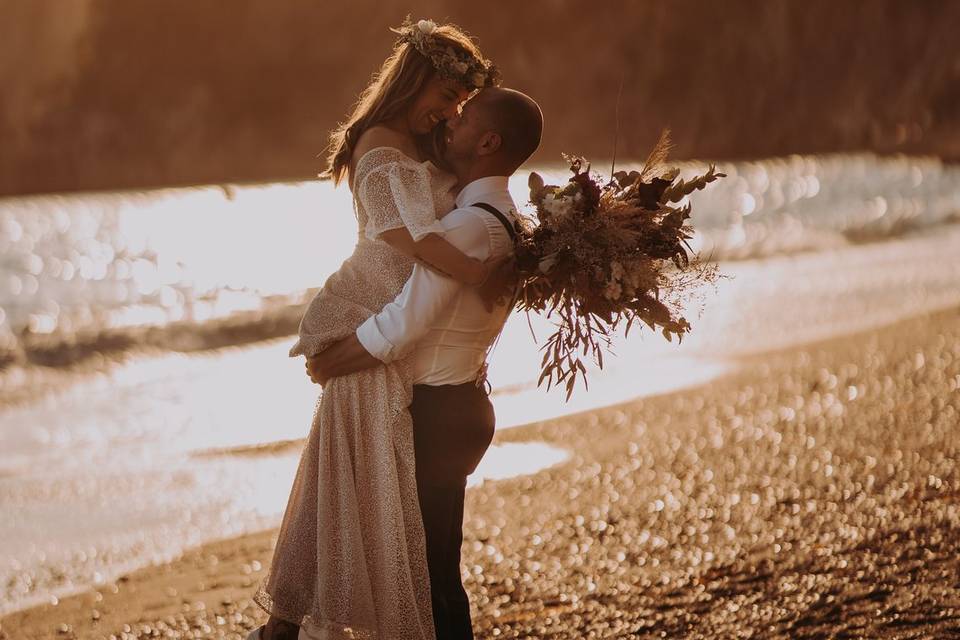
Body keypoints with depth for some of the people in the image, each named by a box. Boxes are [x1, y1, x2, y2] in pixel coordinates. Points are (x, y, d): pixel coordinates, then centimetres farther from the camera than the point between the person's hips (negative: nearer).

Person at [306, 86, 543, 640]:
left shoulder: (469, 225, -23)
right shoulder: (505, 220, 9)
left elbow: (403, 325, -24)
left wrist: (327, 363, -10)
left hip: (439, 414, -10)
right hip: (459, 402, 10)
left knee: (432, 570, -1)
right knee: (436, 559, 18)